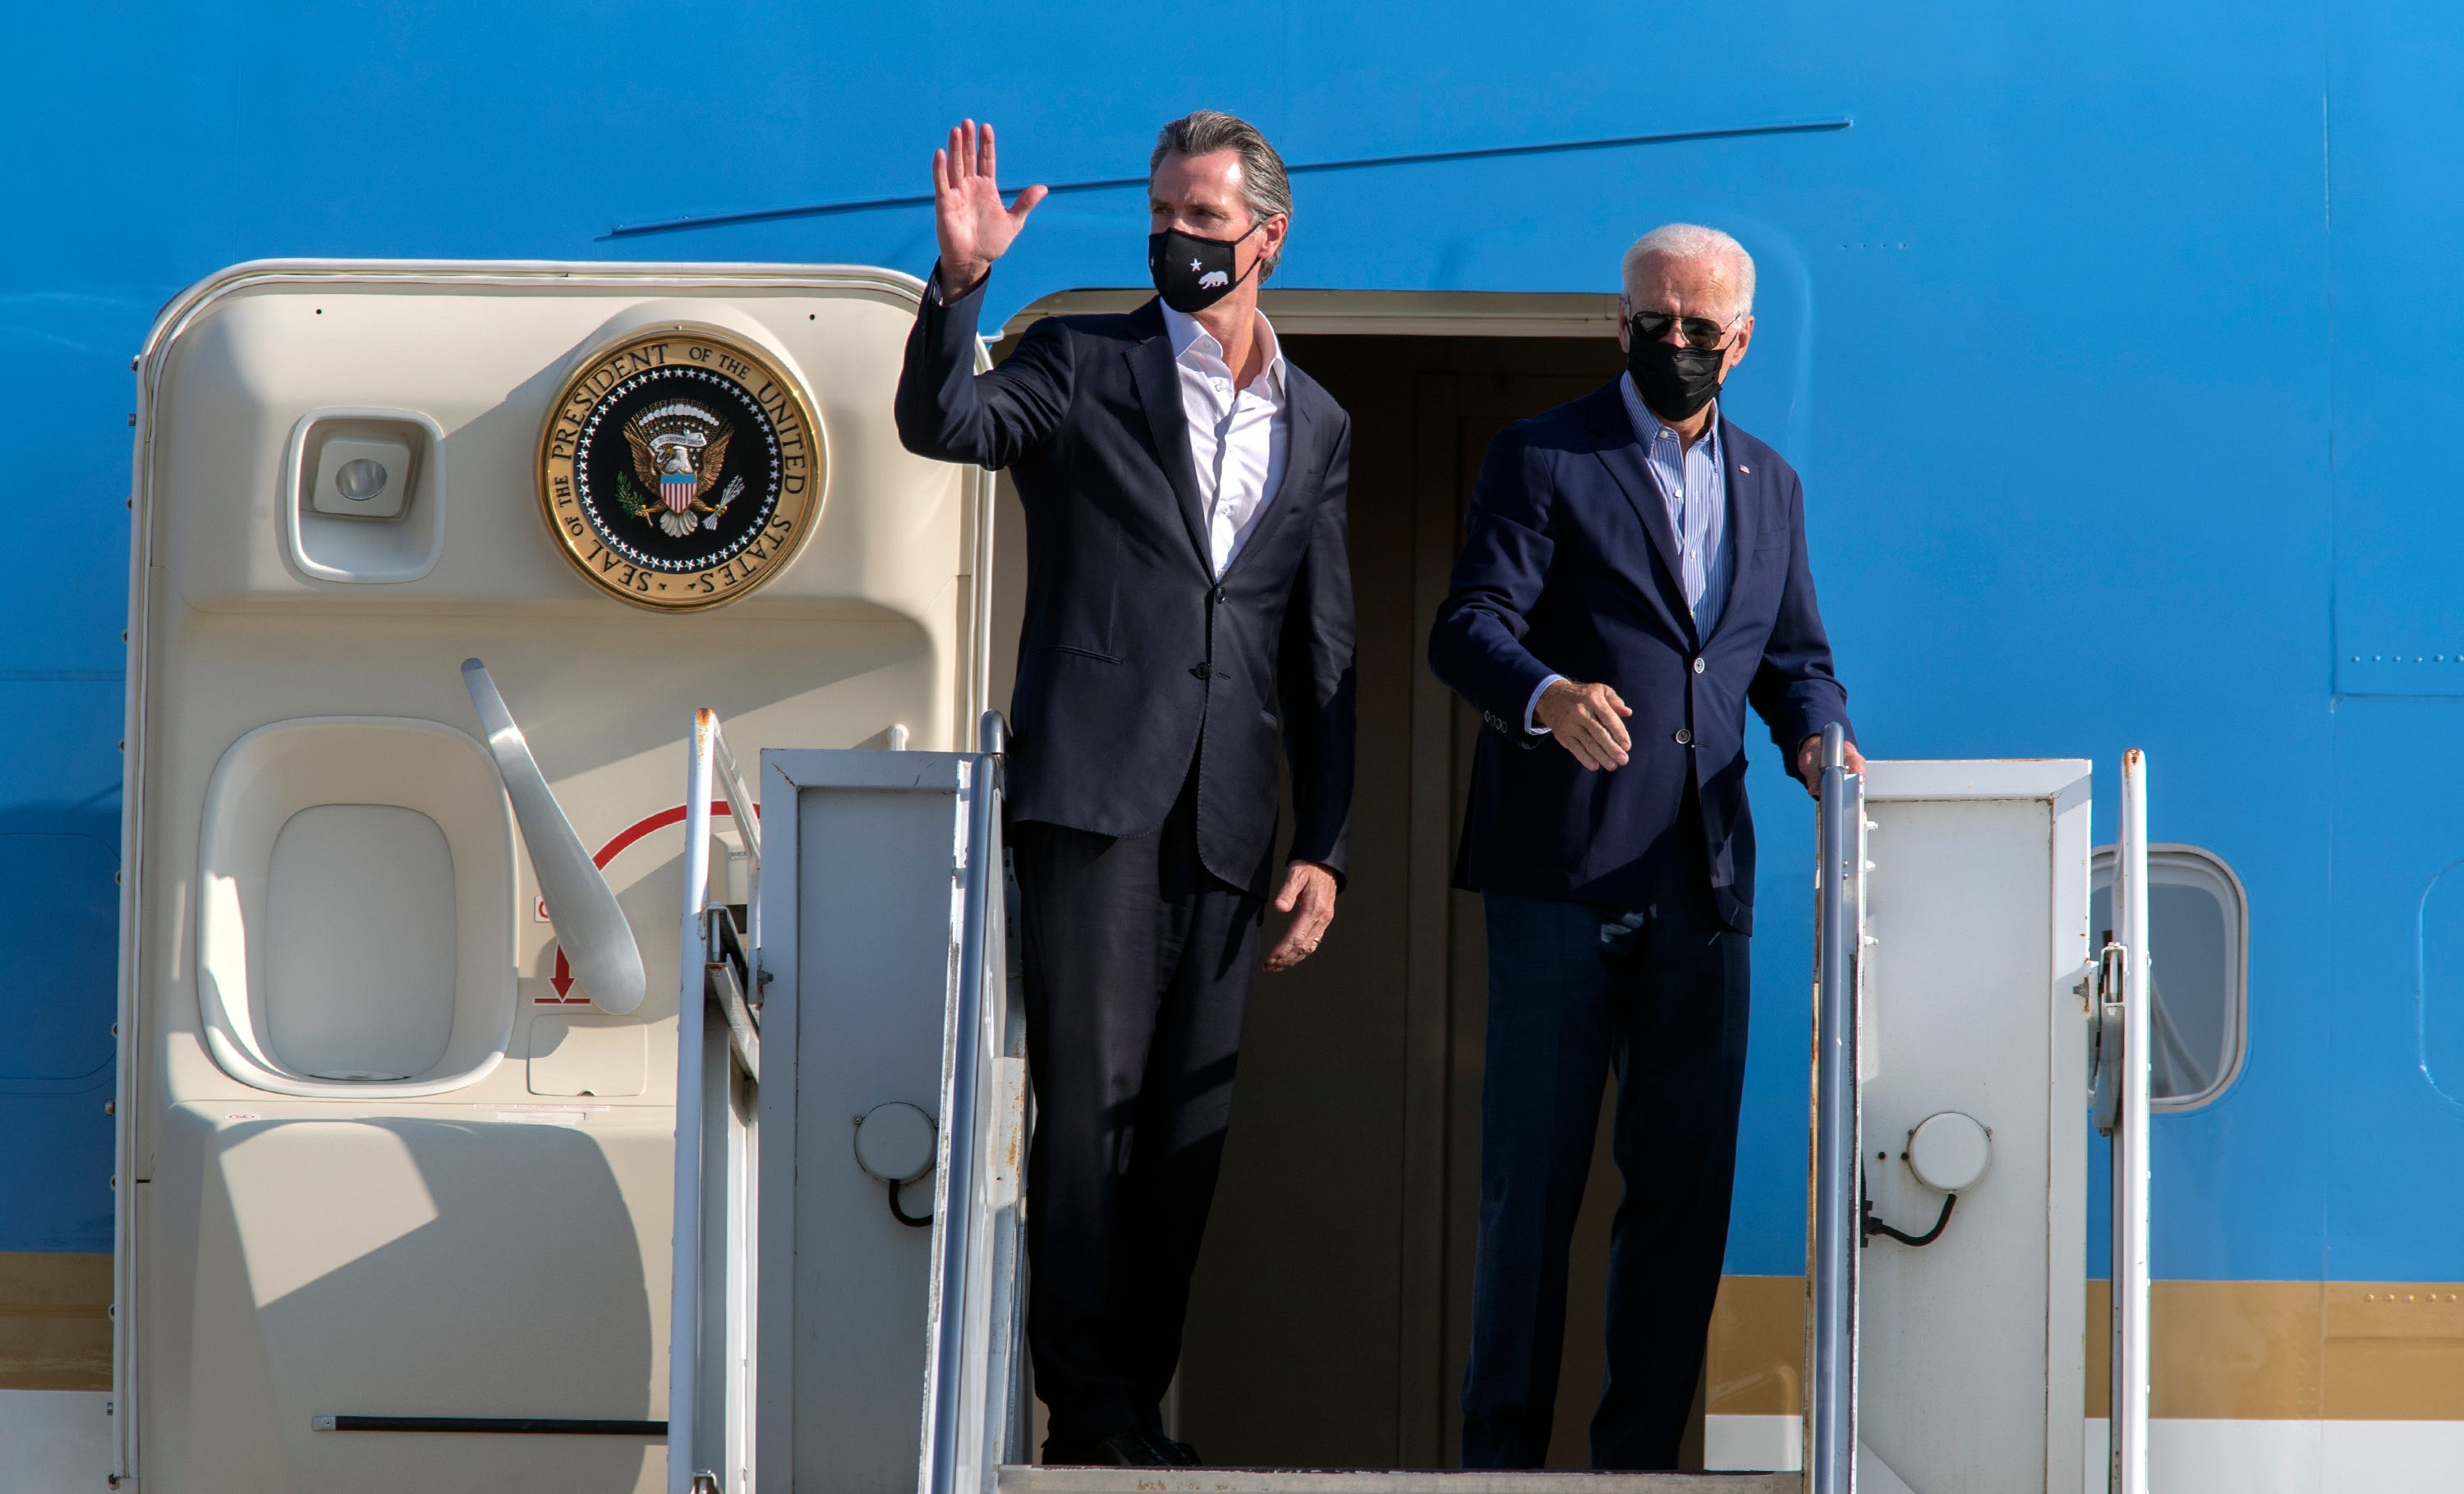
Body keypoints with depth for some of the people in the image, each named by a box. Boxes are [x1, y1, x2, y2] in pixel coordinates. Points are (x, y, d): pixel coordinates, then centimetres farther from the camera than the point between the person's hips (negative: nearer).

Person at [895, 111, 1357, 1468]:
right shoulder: (1083, 365, 7)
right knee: (1092, 1104, -8)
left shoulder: (1318, 427, 16)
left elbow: (1325, 656, 15)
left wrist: (1325, 844, 9)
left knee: (1188, 1129, 4)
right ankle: (1090, 1417, -4)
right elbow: (941, 425, -12)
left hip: (1228, 829, 4)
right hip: (1095, 795, -3)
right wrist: (961, 281, -27)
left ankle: (1137, 1408, 11)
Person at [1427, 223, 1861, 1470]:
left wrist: (1816, 737, -1)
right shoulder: (1542, 459, 2)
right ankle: (1501, 1455, 3)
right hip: (1560, 878, -5)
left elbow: (1795, 657, 22)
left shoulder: (1770, 486, 19)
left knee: (1686, 1182, 4)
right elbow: (1467, 627, -9)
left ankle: (1639, 1457, 10)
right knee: (1533, 1180, -3)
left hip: (1703, 885, 5)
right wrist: (1548, 696, -29)